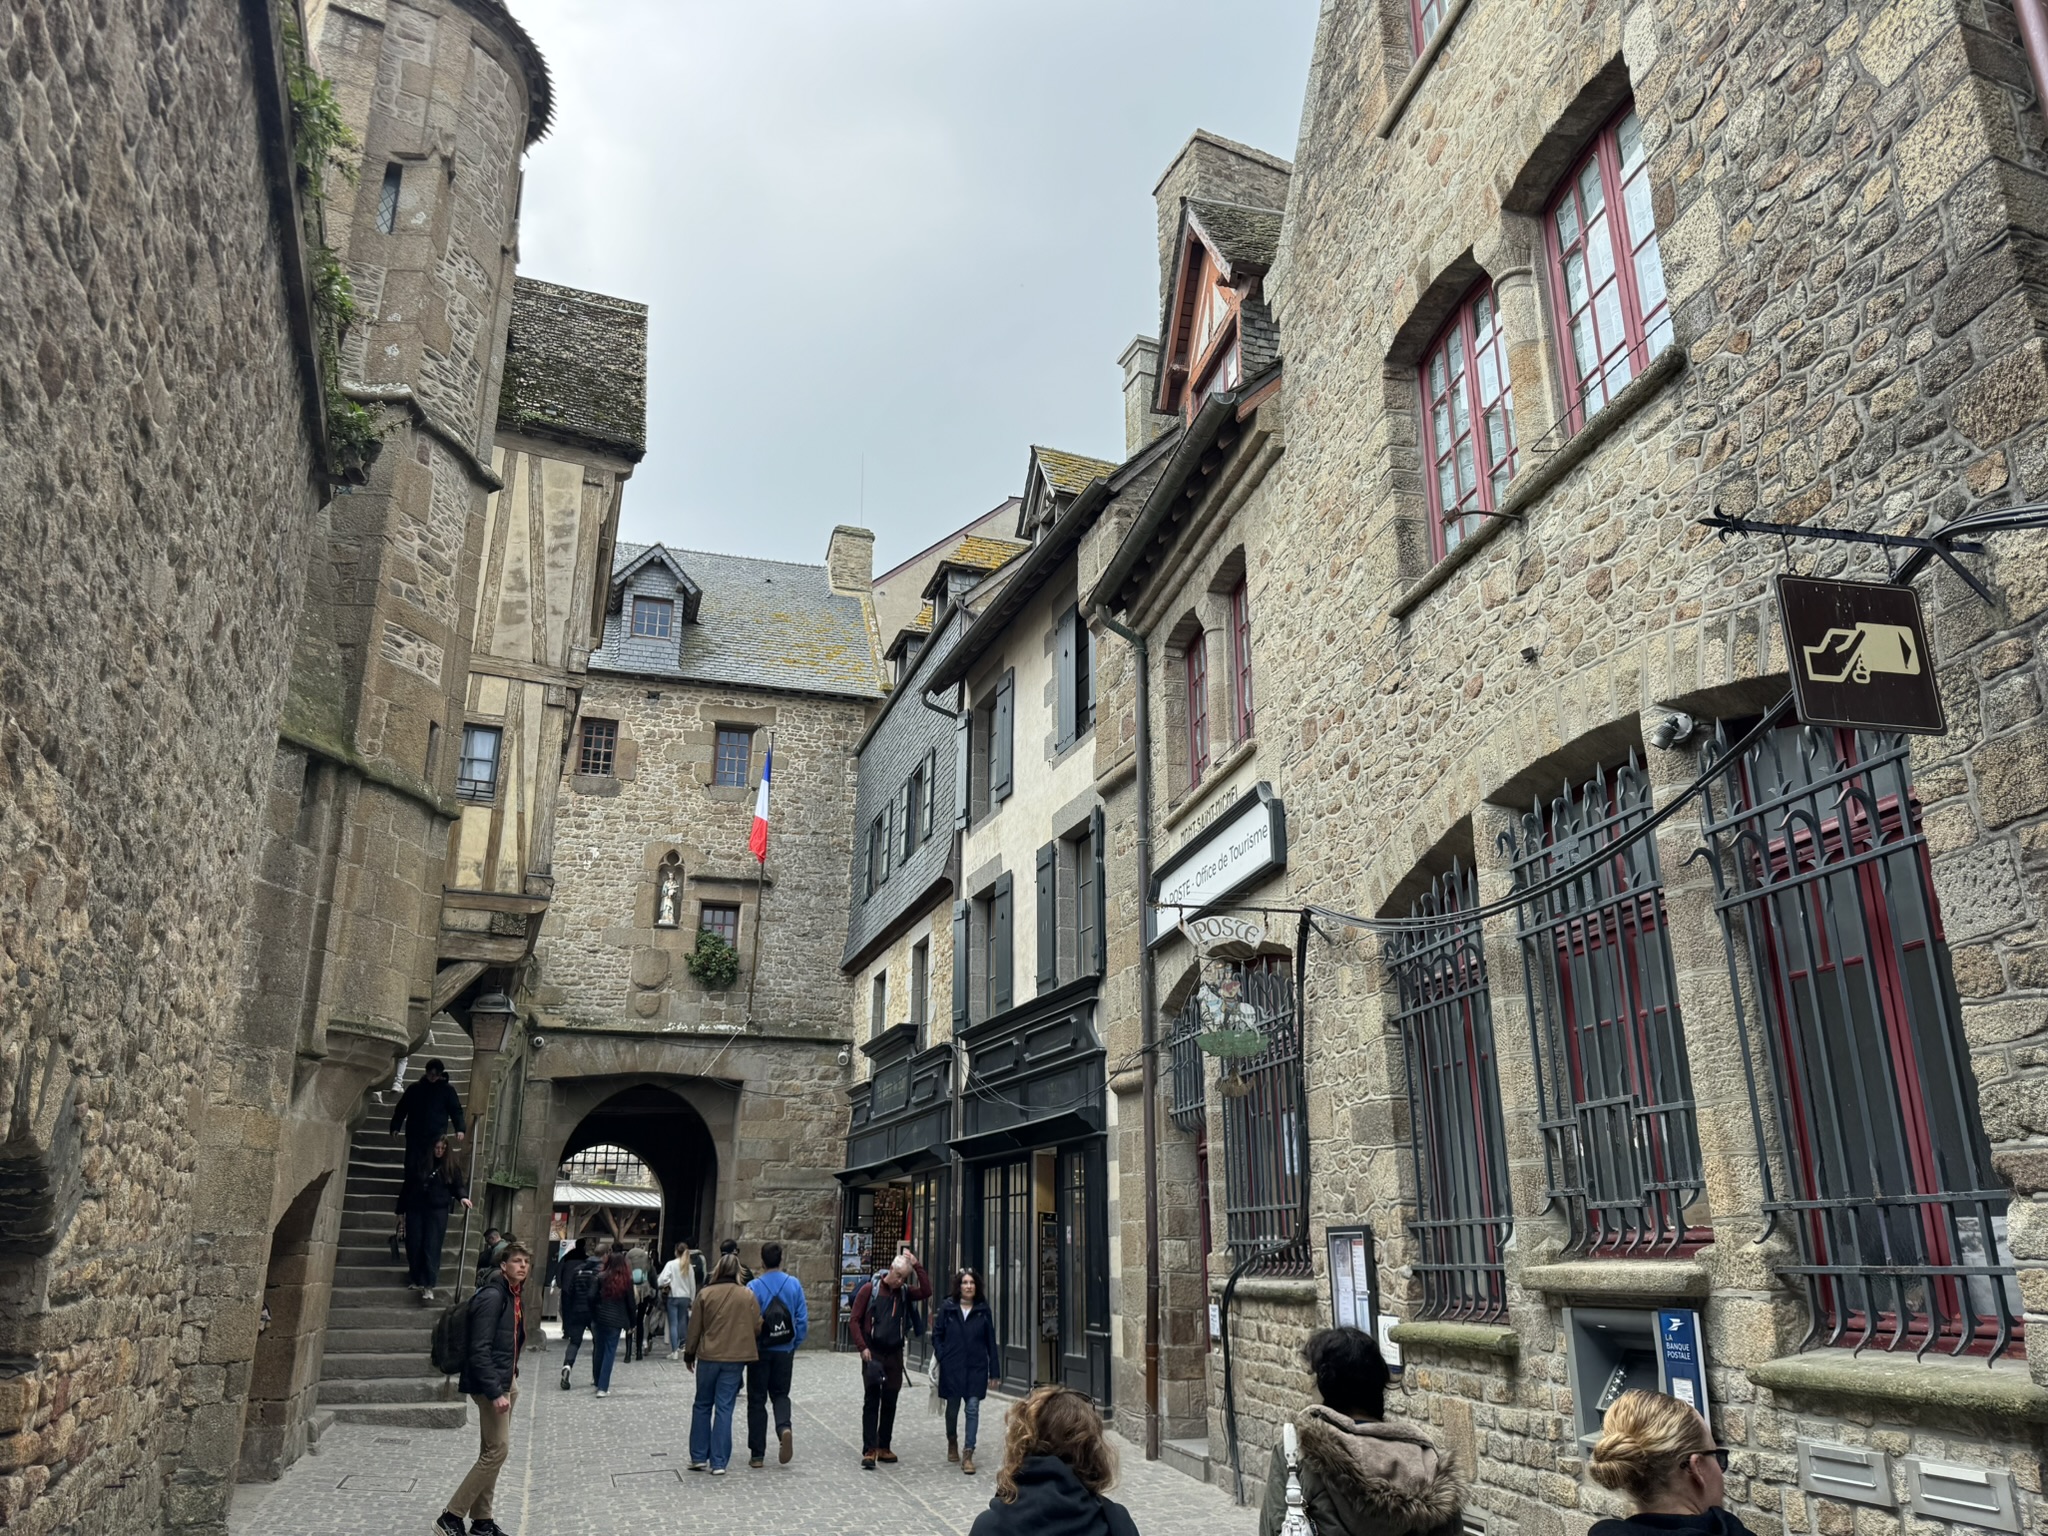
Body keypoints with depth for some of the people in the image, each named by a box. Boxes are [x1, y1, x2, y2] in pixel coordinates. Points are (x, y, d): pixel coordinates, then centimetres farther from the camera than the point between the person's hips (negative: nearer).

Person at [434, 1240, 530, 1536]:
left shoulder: (515, 1296, 10)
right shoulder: (492, 1296, -19)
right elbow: (479, 1350, -23)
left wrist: (511, 1378, 13)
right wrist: (495, 1392, -25)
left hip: (506, 1380, 9)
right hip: (490, 1383, -9)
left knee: (491, 1452, 14)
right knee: (497, 1451, -8)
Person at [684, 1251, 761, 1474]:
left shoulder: (705, 1293, -7)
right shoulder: (747, 1295, -6)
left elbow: (695, 1327, 0)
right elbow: (757, 1327, 0)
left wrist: (689, 1353, 13)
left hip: (708, 1357, 0)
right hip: (735, 1358, 0)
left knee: (702, 1405, 16)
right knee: (724, 1409, 5)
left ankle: (698, 1457, 19)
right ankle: (719, 1462, 5)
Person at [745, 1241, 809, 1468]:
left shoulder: (754, 1286, -13)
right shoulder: (794, 1284, -3)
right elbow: (803, 1320, 0)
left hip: (760, 1349, -2)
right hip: (785, 1350, 2)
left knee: (757, 1400, 9)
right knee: (780, 1394, 18)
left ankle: (757, 1454, 11)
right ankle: (784, 1428, -11)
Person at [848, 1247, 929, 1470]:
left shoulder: (904, 1292, 5)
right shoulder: (869, 1289, -6)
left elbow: (926, 1291, -12)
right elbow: (855, 1320, -4)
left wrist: (917, 1265, -13)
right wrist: (862, 1347, -12)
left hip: (895, 1353, 4)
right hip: (873, 1353, -4)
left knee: (890, 1401, 10)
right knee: (871, 1401, -5)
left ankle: (883, 1447, 21)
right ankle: (869, 1450, -4)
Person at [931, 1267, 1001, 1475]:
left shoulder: (983, 1310, -1)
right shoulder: (947, 1307, -4)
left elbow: (990, 1341, 2)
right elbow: (937, 1334, 3)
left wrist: (994, 1369, 1)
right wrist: (942, 1356, -9)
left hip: (976, 1368, 0)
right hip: (952, 1368, 0)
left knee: (973, 1409, -5)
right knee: (952, 1407, 15)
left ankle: (968, 1455, 1)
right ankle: (952, 1442, 41)